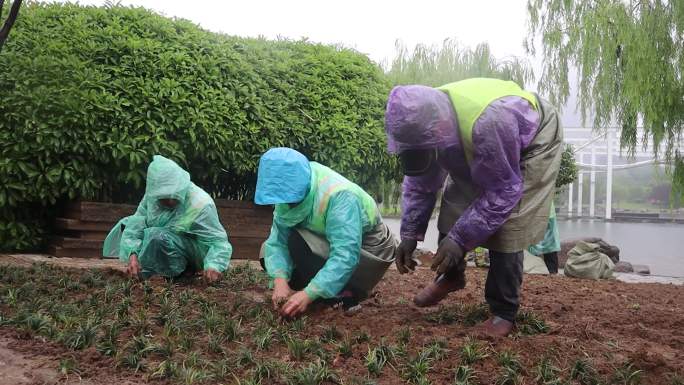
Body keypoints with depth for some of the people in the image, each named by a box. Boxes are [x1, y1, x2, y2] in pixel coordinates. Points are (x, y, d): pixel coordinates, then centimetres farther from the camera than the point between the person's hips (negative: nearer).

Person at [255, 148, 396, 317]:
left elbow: (345, 257, -39)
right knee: (268, 250, -4)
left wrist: (308, 294, -43)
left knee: (298, 243, -29)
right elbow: (278, 241, -15)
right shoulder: (290, 192, -12)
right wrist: (280, 280, -32)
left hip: (368, 251, -8)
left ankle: (344, 296, -14)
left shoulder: (339, 195, -33)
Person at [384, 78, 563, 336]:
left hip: (533, 142, -6)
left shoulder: (488, 123, -46)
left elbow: (502, 192, -34)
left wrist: (460, 239, -33)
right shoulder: (424, 123, -24)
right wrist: (410, 234, -13)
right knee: (453, 209, -2)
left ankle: (504, 313, -3)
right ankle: (451, 275, 24)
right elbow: (419, 183, -8)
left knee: (506, 227, -17)